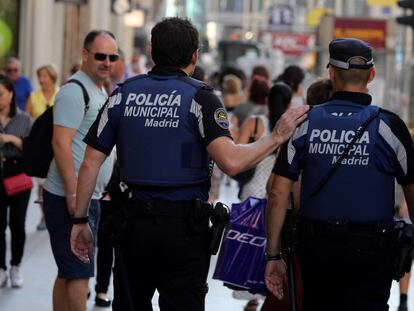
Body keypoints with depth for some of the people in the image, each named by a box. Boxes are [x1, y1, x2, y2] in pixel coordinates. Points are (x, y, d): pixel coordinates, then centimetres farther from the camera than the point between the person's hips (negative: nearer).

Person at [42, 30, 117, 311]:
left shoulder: (101, 92, 17)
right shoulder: (75, 91, -13)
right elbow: (61, 143, -20)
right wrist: (73, 193, -25)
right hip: (71, 197, -10)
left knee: (68, 272, 13)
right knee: (79, 272, -10)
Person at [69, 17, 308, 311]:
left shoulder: (123, 94, 4)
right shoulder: (199, 97, -8)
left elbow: (90, 163, 3)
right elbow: (231, 161, -21)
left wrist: (80, 220, 11)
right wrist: (276, 137, -9)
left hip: (135, 221, 4)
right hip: (184, 225, -3)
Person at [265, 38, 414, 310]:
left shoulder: (305, 123, 0)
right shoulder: (387, 125, -5)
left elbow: (278, 194, -2)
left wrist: (273, 255, 5)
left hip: (316, 247, 3)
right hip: (370, 249, -3)